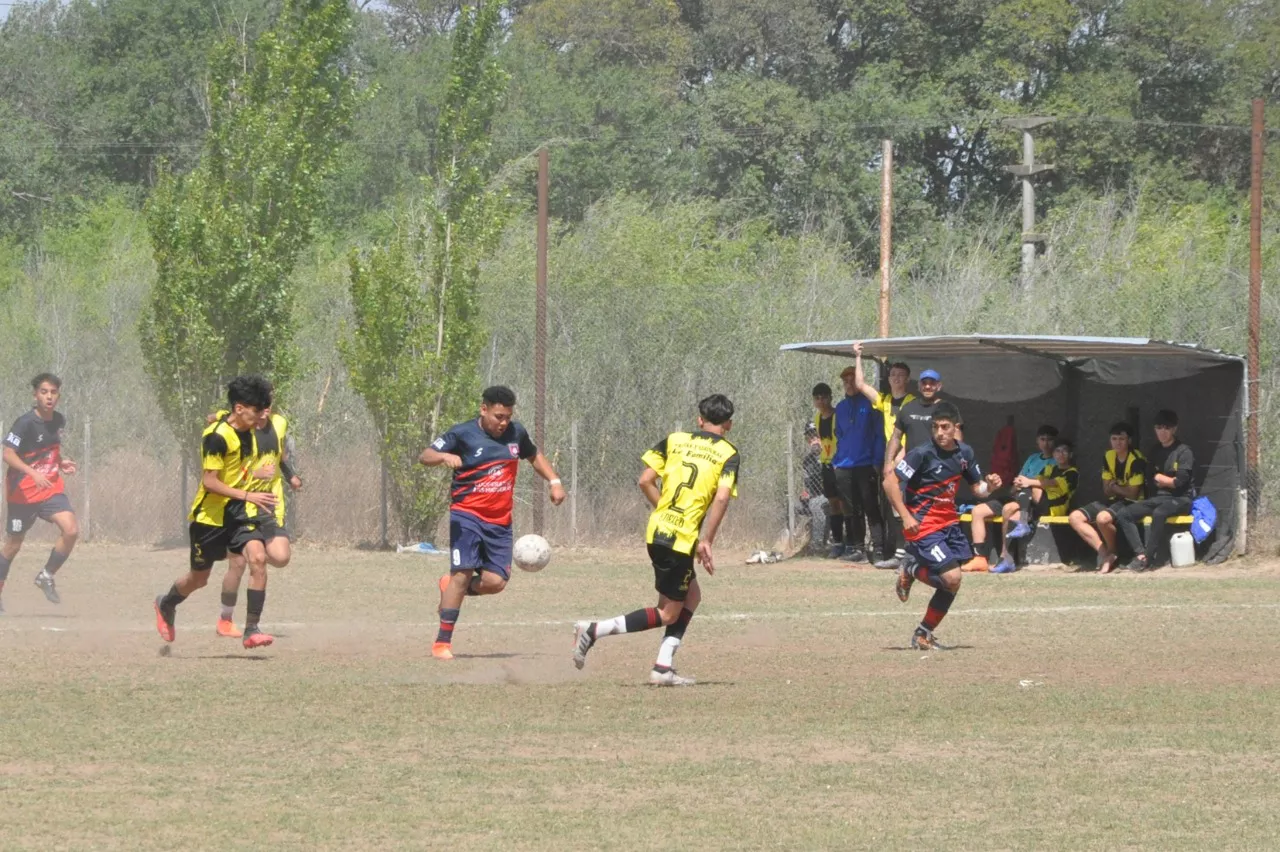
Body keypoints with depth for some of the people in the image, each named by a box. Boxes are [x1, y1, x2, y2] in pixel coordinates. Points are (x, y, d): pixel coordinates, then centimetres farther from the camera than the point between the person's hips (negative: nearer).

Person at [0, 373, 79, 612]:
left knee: (71, 530, -16)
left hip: (51, 487, 5)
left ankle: (47, 576, 4)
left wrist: (61, 463, 1)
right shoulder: (26, 423, -18)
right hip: (23, 491, -5)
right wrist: (33, 473, -35)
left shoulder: (59, 421, 3)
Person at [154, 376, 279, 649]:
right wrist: (248, 495, -29)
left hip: (241, 513, 5)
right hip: (211, 514, -5)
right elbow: (209, 482, -25)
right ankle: (166, 605, 44)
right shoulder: (218, 436, -22)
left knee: (257, 558, -20)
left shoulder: (248, 432, 3)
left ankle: (251, 629, -16)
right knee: (199, 578, 11)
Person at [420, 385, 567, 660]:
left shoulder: (516, 432, 8)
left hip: (500, 521, 5)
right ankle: (442, 642, -10)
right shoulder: (462, 434, -6)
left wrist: (554, 482, 14)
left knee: (495, 581, -8)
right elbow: (424, 456, -9)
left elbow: (534, 456, 27)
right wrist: (444, 456, -31)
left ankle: (452, 588, 24)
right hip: (467, 516, -5)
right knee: (463, 572, -17)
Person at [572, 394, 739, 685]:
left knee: (692, 596, 22)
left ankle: (664, 667, 13)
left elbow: (645, 480, 4)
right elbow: (721, 498, -14)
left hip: (657, 531, 6)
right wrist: (706, 542, -10)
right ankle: (594, 630, -8)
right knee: (669, 614, 6)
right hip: (683, 539, -6)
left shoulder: (674, 440, 11)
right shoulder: (728, 454, -1)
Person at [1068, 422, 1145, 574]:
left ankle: (1111, 553, -8)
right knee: (1075, 517, -9)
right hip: (1113, 501, 8)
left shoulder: (1137, 460, -15)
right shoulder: (1109, 457, 7)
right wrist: (1122, 490, -9)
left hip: (1131, 503, -8)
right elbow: (1107, 491, 10)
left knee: (1102, 517, -36)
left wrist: (1115, 487, 0)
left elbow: (1132, 493, -16)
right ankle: (1105, 554, -15)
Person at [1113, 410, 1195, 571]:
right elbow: (1151, 481, 14)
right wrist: (1169, 480, -1)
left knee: (1158, 513, -39)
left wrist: (1160, 478, 2)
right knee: (1123, 514, -12)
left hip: (1181, 499, -7)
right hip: (1160, 498, 7)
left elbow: (1180, 481, -13)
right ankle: (1141, 554, -22)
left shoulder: (1183, 452, -6)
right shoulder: (1154, 453, 14)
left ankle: (1149, 560, -32)